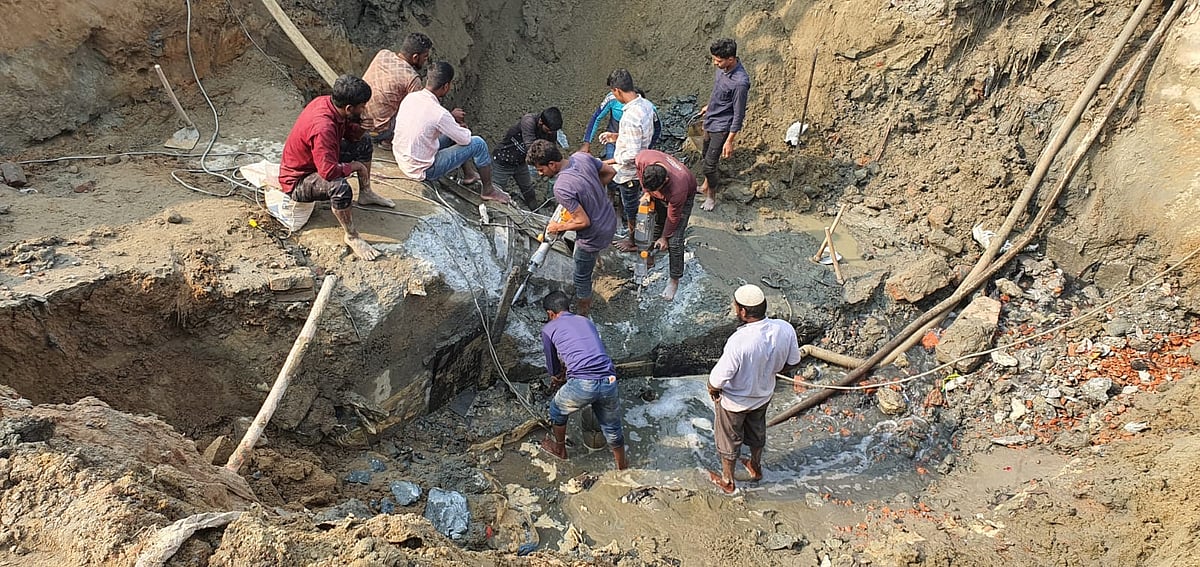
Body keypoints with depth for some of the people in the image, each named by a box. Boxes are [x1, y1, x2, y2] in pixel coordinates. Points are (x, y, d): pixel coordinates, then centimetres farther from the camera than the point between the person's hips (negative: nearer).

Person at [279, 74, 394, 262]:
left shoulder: (328, 102, -11)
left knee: (364, 142, 12)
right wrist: (354, 166, -23)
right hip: (297, 180, -10)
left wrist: (361, 124, -16)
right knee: (340, 187, -39)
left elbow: (351, 134, 6)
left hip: (318, 161, 10)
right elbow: (329, 172, -41)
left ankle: (365, 193, 27)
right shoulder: (322, 128, -38)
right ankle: (351, 237, -18)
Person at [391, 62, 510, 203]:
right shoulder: (439, 113, -27)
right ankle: (488, 190, 15)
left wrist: (451, 118, 11)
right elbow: (465, 139, -12)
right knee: (478, 144, -3)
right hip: (422, 171, -8)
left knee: (453, 133, 23)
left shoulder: (410, 97, -5)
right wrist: (463, 129, 10)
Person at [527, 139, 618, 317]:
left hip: (594, 236, -8)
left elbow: (584, 222, -29)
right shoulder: (581, 156, -13)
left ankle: (582, 311, 43)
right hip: (610, 221, 8)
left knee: (582, 276, 19)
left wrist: (558, 227, -12)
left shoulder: (561, 188, -34)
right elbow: (610, 172, 1)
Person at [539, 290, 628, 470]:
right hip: (609, 381, 4)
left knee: (557, 409, 29)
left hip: (582, 385, -4)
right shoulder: (586, 321, 26)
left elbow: (553, 366, 23)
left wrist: (557, 377, 47)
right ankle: (621, 466, 43)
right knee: (612, 427, 26)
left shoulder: (549, 329, 13)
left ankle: (559, 449, 49)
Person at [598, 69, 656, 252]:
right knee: (632, 204, 27)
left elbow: (632, 155, -31)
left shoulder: (630, 117, -34)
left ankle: (634, 242, 35)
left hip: (630, 171, -8)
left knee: (631, 207, 14)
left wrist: (609, 162, -19)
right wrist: (618, 136, 10)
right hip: (641, 165, 8)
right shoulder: (646, 105, -7)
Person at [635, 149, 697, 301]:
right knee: (655, 225, 20)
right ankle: (649, 259, 44)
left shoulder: (678, 188, -46)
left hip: (683, 198, -5)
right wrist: (646, 192, -12)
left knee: (674, 241, -4)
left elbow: (673, 217, -26)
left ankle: (674, 280, 13)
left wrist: (664, 238, -11)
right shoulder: (643, 158, -38)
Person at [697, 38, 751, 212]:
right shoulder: (722, 67, -8)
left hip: (721, 127, -8)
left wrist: (729, 141, -20)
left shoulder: (740, 82, -32)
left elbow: (739, 114, -24)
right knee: (706, 154, 25)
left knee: (709, 164, 1)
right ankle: (707, 183, 48)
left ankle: (711, 196, 24)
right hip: (710, 119, 8)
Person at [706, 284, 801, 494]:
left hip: (735, 401, -5)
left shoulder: (738, 341, -42)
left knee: (729, 439, 22)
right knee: (757, 430, 33)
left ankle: (727, 481, 46)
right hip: (764, 394, 5)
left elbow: (718, 379, -32)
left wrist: (712, 390, -9)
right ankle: (756, 467, 58)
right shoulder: (785, 330, -25)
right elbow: (792, 361, -5)